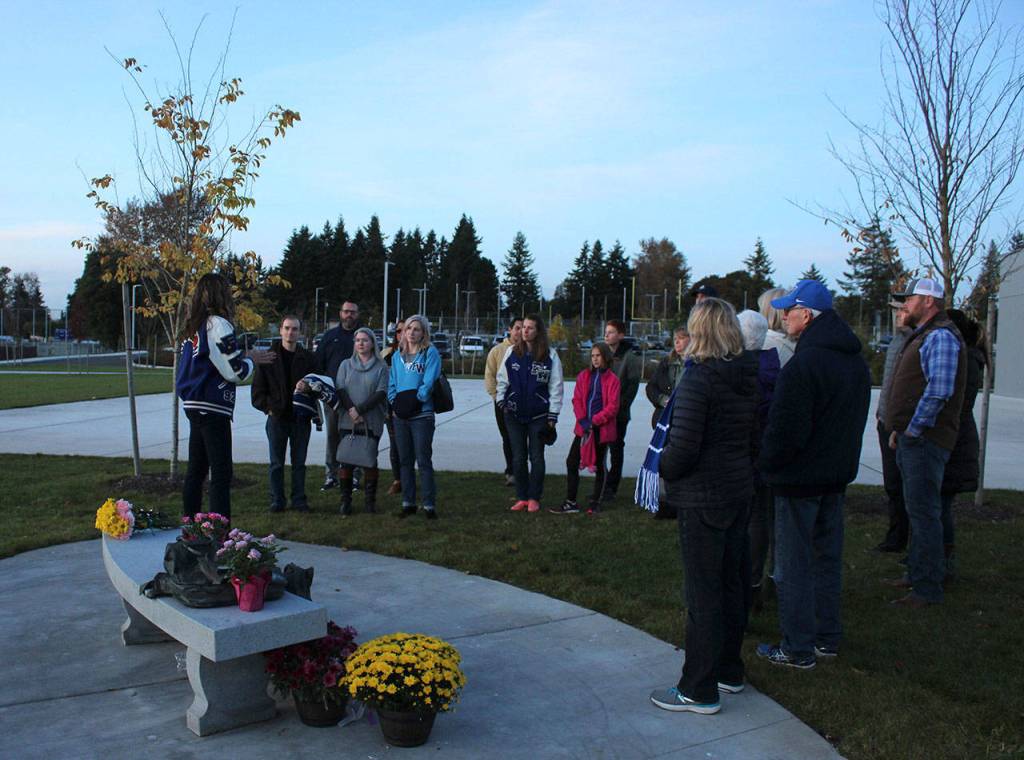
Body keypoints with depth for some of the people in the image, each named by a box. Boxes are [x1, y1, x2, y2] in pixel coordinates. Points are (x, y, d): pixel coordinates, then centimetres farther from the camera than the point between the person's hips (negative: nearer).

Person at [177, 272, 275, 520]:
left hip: (194, 406, 9)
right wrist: (250, 360, 4)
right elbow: (236, 372, -16)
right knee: (221, 472, -6)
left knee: (196, 470, 17)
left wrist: (244, 357, 18)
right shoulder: (218, 324, -14)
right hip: (213, 408, -9)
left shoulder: (194, 326, 12)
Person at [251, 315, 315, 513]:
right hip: (277, 417, -1)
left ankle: (299, 499, 16)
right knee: (276, 463, 6)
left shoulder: (307, 358, 4)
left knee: (299, 462, 7)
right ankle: (277, 500, 14)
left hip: (300, 419, 1)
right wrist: (267, 407, -7)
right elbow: (258, 387, 2)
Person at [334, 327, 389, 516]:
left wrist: (360, 410, -14)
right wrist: (351, 410, -13)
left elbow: (381, 393, -6)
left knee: (370, 461, -1)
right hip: (347, 422, 2)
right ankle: (345, 501, 6)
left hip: (372, 422, -2)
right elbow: (340, 389, 3)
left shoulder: (381, 367, 4)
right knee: (346, 461, -2)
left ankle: (370, 500, 10)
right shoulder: (346, 365, 12)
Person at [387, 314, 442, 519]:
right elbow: (392, 383, 14)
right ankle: (408, 503, 18)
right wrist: (394, 402, -1)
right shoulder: (398, 356, 14)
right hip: (400, 415, 6)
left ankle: (429, 505, 0)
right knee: (405, 461, 10)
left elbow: (429, 382, -11)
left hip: (422, 415, -6)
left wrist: (415, 401, -15)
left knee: (424, 461, -5)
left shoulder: (430, 353, -3)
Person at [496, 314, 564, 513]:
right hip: (514, 414, 2)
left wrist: (552, 415, -5)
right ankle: (521, 497, 17)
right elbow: (502, 379, 10)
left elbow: (556, 387, -3)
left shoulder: (550, 356, -4)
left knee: (536, 458, 4)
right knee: (518, 458, 7)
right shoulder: (511, 352, 2)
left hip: (539, 415, -2)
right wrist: (502, 402, 0)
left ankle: (534, 498, 15)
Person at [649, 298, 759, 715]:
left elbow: (683, 448, -22)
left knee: (703, 591, 0)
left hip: (703, 497, -8)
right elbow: (756, 439, 11)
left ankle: (699, 690, 11)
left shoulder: (699, 378, -19)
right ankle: (729, 669, 34)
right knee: (731, 583, 19)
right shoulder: (749, 377, 4)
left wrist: (662, 466, -3)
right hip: (740, 492, 8)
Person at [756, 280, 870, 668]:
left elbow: (785, 428, -23)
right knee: (828, 558, 18)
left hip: (799, 478, -9)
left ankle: (798, 648, 9)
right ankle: (828, 637, 28)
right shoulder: (856, 362, 9)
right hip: (838, 475, 9)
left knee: (794, 565, 1)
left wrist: (766, 464, -8)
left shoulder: (804, 364, -22)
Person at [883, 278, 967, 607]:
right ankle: (917, 574, 29)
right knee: (918, 511, 18)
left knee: (923, 512, -7)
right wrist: (899, 429, 17)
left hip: (925, 441, -11)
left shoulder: (940, 337, -14)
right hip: (913, 438, 11)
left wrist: (912, 431, -18)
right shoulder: (922, 336, 20)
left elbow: (938, 392, -25)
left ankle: (927, 589, 0)